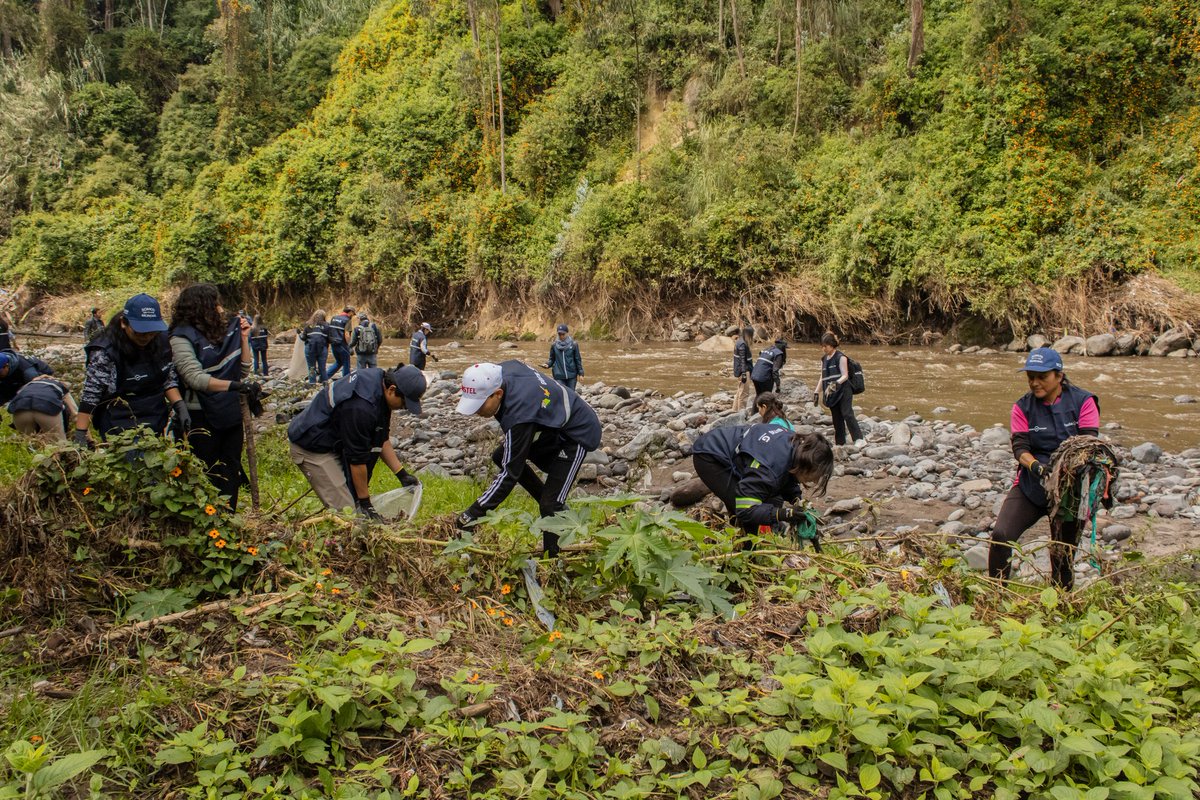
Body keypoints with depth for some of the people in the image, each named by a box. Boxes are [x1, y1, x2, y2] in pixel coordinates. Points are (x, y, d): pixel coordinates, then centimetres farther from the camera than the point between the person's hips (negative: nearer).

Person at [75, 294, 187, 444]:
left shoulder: (161, 340, -1)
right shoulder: (105, 351, -16)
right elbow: (90, 395, -15)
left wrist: (180, 407, -5)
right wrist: (80, 434, -19)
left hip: (158, 424, 5)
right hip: (120, 429, -5)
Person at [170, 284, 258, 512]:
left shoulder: (224, 331, 7)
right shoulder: (182, 337, -10)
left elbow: (243, 371, 9)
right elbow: (195, 378, -22)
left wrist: (243, 339, 1)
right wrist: (234, 386, -31)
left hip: (230, 415, 6)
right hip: (202, 418, -6)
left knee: (231, 477, 13)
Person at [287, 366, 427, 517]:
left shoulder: (380, 380, -4)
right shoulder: (360, 407, -33)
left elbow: (382, 439, 5)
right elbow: (357, 459, -25)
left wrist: (402, 474, 3)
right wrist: (365, 504, -16)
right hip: (311, 448, -10)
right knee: (346, 510, -15)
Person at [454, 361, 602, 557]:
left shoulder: (519, 415, -40)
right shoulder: (503, 370, -17)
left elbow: (510, 473, -34)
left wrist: (474, 513, -29)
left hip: (578, 433, -10)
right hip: (552, 422, 10)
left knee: (550, 506, -17)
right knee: (501, 457, 9)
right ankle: (556, 506, 17)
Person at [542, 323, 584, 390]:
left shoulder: (573, 345, -2)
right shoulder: (554, 345, 1)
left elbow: (578, 359, 3)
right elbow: (552, 359, 11)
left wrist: (580, 373, 2)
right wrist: (547, 364, -9)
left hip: (571, 375, 0)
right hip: (559, 376, 0)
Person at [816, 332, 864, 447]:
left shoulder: (841, 357, -6)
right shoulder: (824, 359, 15)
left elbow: (845, 376, -11)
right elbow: (822, 378, 20)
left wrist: (836, 383, -28)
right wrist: (816, 392, 14)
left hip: (843, 391, -7)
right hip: (831, 394, 7)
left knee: (847, 414, -18)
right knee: (837, 419, 7)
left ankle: (859, 439, -18)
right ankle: (839, 443, 10)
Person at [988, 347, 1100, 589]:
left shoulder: (1083, 402, 0)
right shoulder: (1023, 407, 4)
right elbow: (1019, 446, -6)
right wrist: (1035, 466, -29)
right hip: (1030, 486, 1)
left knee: (1063, 555, 0)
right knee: (1000, 535, -17)